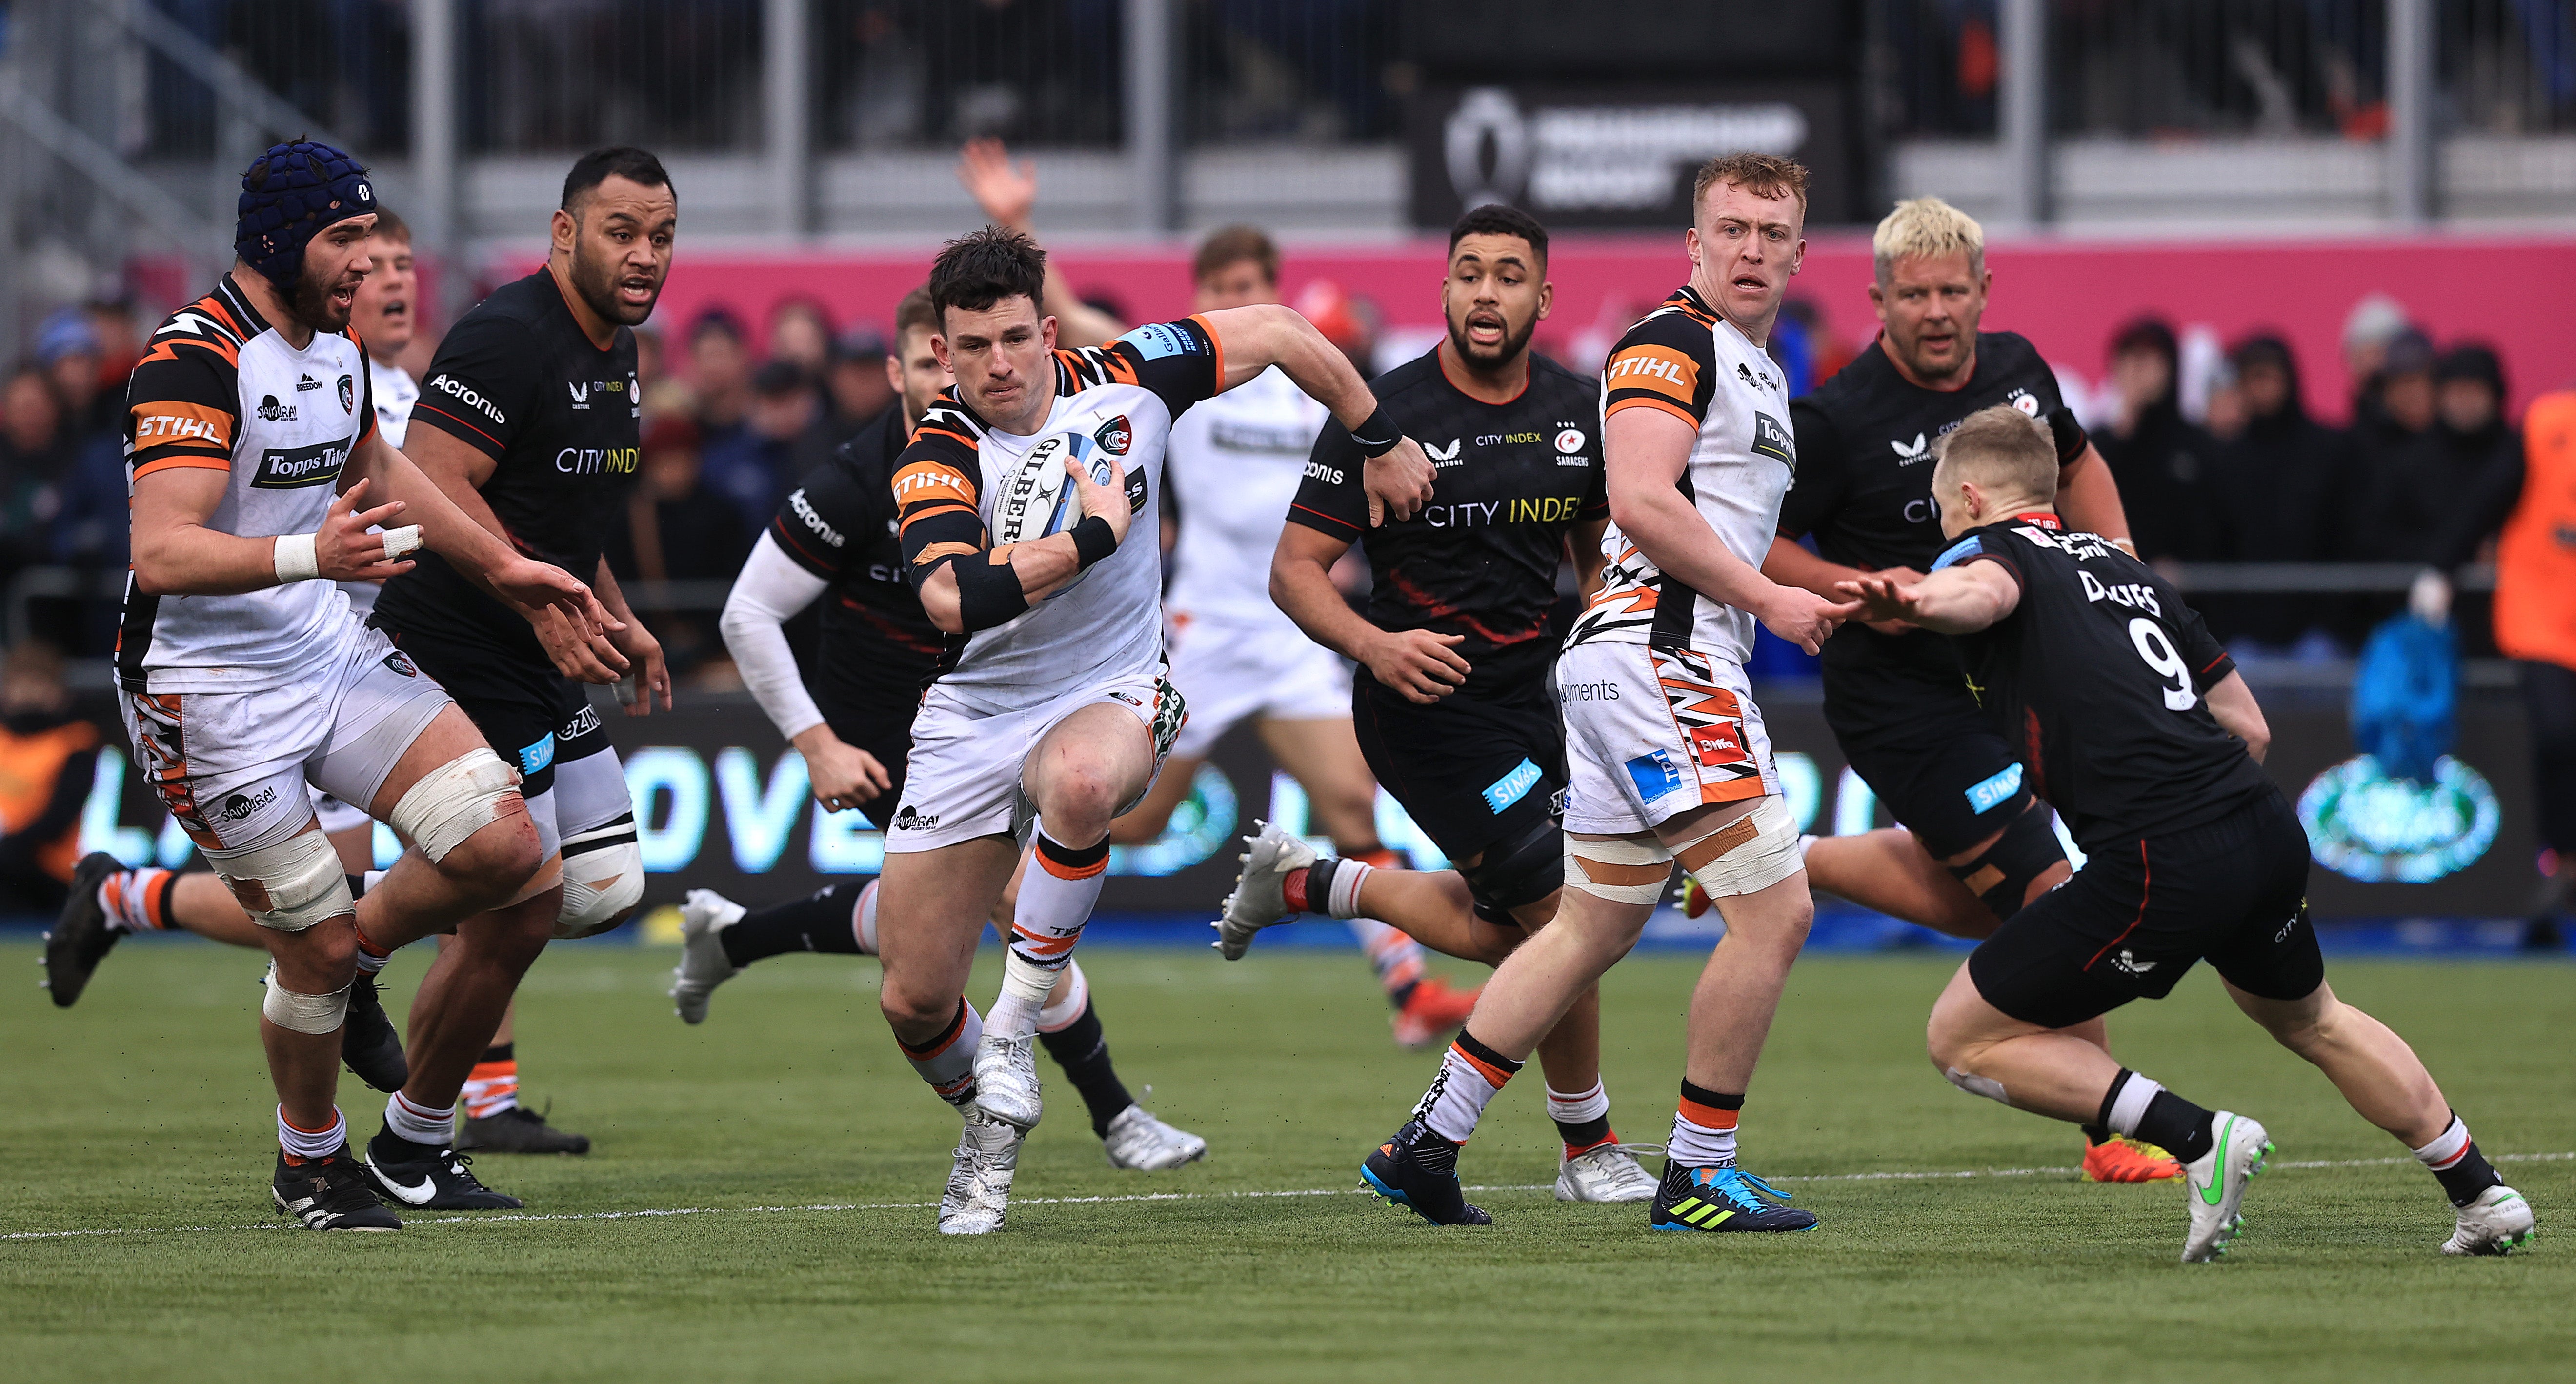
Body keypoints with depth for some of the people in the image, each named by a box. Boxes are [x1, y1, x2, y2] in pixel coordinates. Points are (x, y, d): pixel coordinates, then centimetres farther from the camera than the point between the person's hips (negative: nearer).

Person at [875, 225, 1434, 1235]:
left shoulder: (1122, 379, -8)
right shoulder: (937, 458, -15)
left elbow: (1277, 334, 6)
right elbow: (957, 598, -33)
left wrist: (1381, 444, 12)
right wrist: (1095, 532, -27)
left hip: (1113, 695, -1)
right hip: (973, 721, 1)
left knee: (1081, 779, -41)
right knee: (913, 1002, -1)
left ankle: (1015, 1032, -24)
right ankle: (990, 1134, 31)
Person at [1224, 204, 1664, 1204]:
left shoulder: (1576, 412, 2)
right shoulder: (1385, 412, -14)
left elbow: (1598, 549, 18)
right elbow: (1296, 568, -12)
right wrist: (1374, 645, -29)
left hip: (1529, 693, 7)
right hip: (1428, 701, -7)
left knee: (1497, 934, 13)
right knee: (1564, 915, -10)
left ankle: (1303, 881, 33)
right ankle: (1588, 1149, 7)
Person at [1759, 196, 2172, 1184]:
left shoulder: (2017, 369, 0)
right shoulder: (1836, 420, -20)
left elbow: (2075, 464, 20)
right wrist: (1857, 588, -26)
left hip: (1998, 677, 8)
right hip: (1899, 703, -8)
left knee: (1972, 902, 21)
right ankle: (2108, 1132, 2)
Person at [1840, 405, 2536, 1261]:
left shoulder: (1988, 549, 4)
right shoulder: (2123, 569, 26)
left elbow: (1986, 591, -24)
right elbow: (2249, 727, 24)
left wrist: (1917, 604, -46)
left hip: (2158, 864, -8)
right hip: (2266, 828, 8)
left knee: (1964, 1039, 4)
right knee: (2311, 1021, 35)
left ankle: (2199, 1139, -4)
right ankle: (2482, 1196, 40)